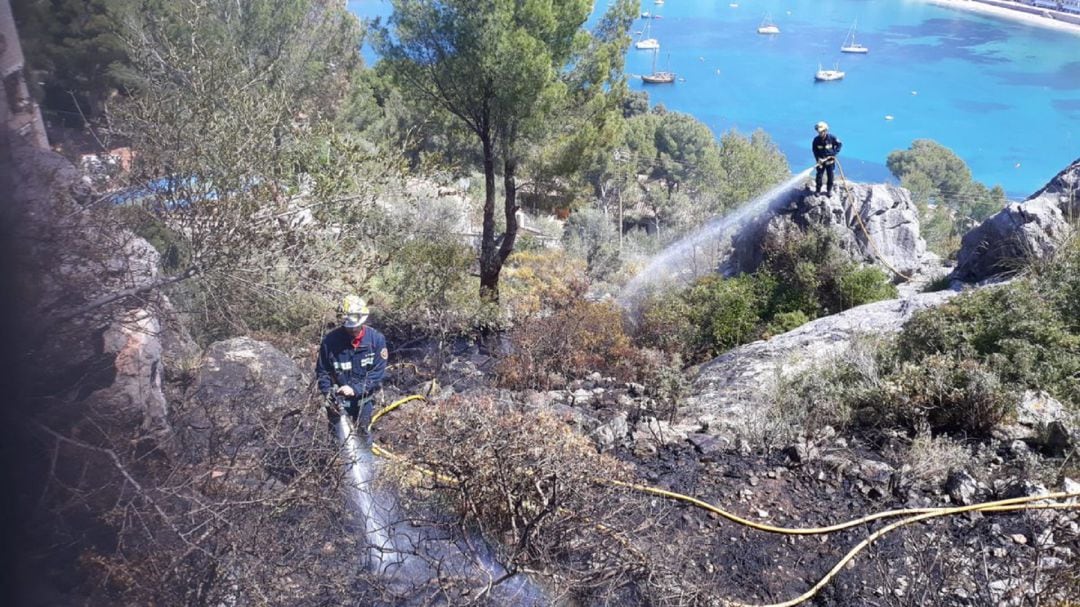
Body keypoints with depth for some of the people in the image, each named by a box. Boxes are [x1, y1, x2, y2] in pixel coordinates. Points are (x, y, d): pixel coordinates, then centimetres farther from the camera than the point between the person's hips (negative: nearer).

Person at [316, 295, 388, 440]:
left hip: (363, 399, 1)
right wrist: (329, 394, -18)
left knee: (362, 434, 19)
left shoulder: (376, 339, -17)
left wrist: (355, 388, -24)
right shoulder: (330, 341, -18)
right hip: (338, 399, -1)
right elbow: (322, 371, -5)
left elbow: (378, 372, -15)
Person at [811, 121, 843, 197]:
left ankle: (829, 190, 24)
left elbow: (839, 144, -1)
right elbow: (814, 150, -5)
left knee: (830, 175, 9)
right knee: (819, 175, 0)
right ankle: (818, 190, 16)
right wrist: (818, 158, -19)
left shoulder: (832, 137, -13)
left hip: (830, 160, 0)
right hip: (821, 160, 0)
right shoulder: (816, 140, -12)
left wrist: (834, 153, -12)